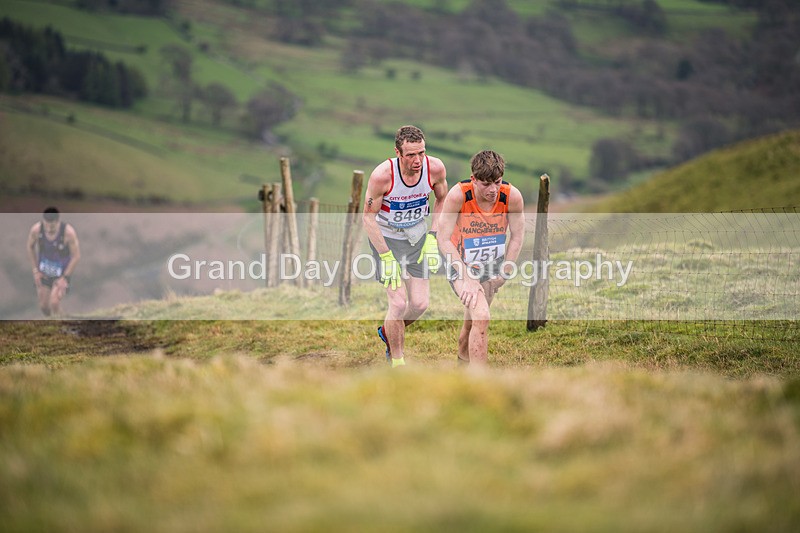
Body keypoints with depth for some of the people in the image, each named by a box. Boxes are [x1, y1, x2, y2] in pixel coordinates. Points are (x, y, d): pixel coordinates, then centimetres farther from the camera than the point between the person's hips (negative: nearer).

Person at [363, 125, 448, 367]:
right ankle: (397, 362, 5)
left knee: (420, 304, 2)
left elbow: (442, 200, 5)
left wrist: (432, 238, -4)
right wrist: (386, 257, -19)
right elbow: (369, 218, -16)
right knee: (399, 303, -14)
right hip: (386, 237, -4)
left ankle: (387, 331, 33)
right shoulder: (382, 175, -28)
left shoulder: (436, 168, -17)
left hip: (417, 235, 4)